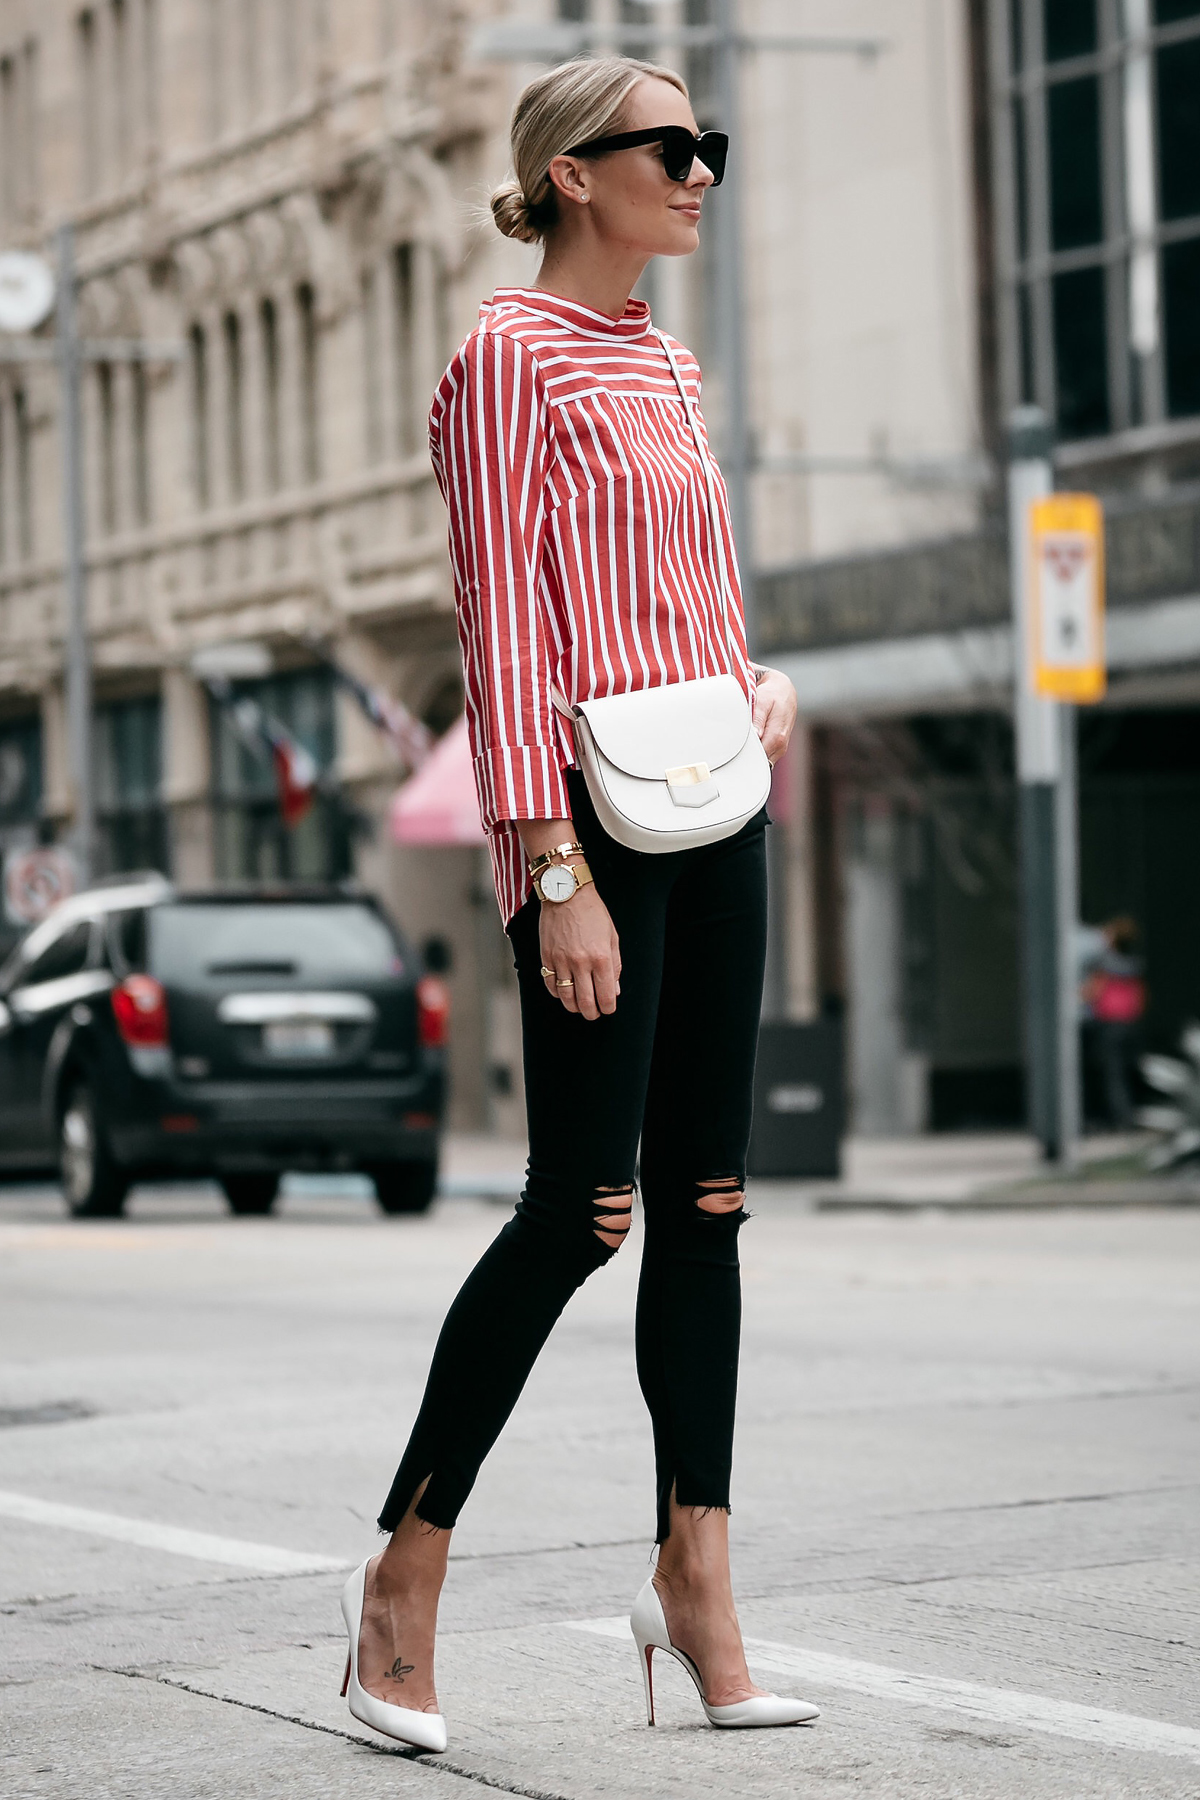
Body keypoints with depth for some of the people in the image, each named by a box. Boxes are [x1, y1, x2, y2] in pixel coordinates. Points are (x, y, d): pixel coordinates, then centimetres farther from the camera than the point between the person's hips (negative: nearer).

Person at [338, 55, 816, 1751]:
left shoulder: (663, 365, 17)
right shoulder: (514, 356, -7)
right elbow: (505, 631, -13)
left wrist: (766, 686, 7)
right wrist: (557, 873, -18)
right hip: (596, 816, -8)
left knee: (704, 1198, 5)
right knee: (581, 1207, -8)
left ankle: (696, 1582, 8)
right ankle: (405, 1569, 4)